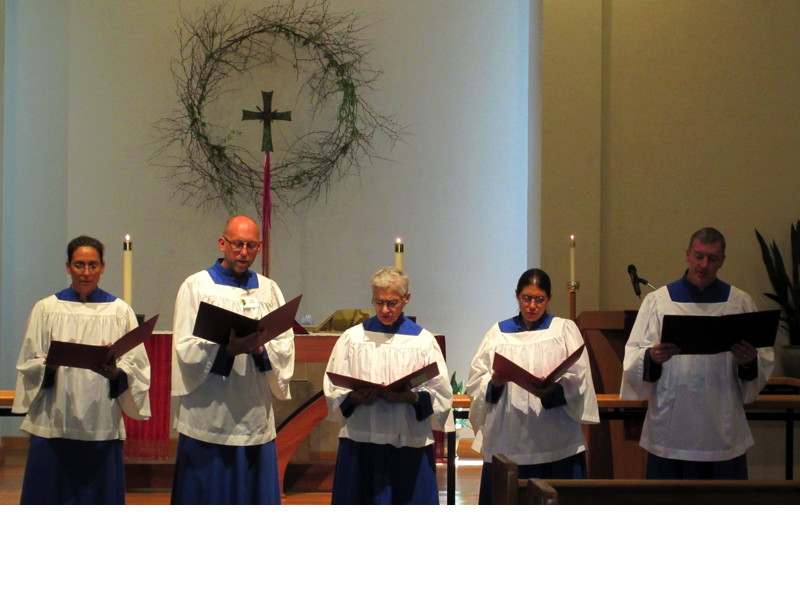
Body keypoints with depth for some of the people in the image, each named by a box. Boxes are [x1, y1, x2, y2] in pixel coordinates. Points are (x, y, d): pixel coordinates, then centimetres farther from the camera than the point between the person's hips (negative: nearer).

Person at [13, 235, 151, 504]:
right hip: (54, 422, 0)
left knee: (99, 497, 1)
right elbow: (28, 364, 5)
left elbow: (137, 368, 2)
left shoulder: (120, 312, 7)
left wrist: (116, 373, -18)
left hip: (101, 424, 0)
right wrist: (48, 366, -16)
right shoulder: (46, 309, 8)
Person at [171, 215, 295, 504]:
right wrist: (227, 350, -24)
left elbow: (286, 345, 5)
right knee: (206, 498, 0)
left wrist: (261, 349, -16)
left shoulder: (268, 289, 13)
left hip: (255, 416, 3)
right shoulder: (196, 286, 2)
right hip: (209, 415, -3)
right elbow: (185, 349, -8)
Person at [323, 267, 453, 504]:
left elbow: (441, 394, 1)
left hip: (409, 443, -1)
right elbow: (333, 390, 5)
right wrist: (355, 397, -15)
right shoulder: (352, 338, 8)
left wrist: (412, 397, -18)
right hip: (361, 442, 1)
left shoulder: (423, 341, 6)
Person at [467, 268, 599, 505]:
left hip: (555, 440, -1)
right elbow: (475, 380, 7)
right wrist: (494, 383, -14)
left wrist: (554, 390, -21)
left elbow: (578, 379, -2)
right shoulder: (498, 333, 14)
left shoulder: (565, 330, 10)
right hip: (506, 439, 1)